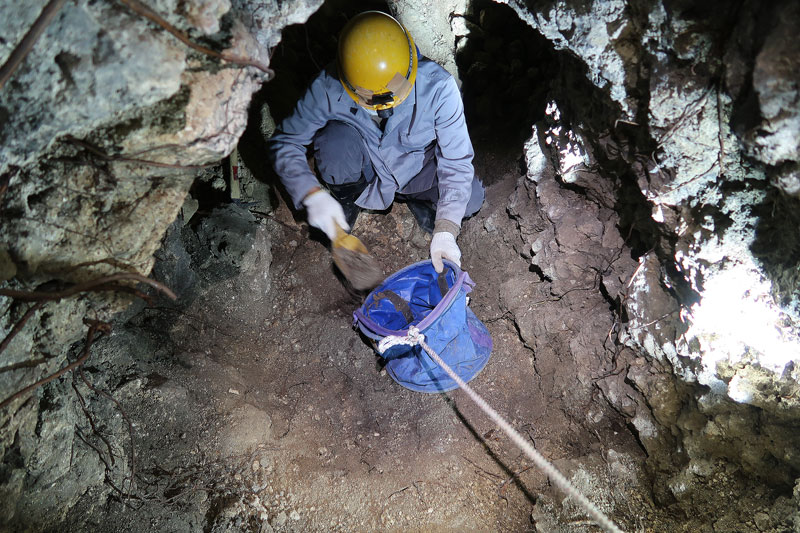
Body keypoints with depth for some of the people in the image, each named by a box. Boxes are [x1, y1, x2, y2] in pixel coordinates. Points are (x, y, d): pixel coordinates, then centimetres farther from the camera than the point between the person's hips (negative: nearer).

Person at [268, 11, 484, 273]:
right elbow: (284, 143, -19)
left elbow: (457, 162, -25)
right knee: (337, 139, -33)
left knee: (471, 198, -23)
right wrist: (313, 195, -36)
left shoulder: (438, 86, -28)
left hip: (414, 171, 1)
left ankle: (419, 201, 9)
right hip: (362, 173, 0)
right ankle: (345, 204, -2)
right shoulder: (328, 88, -28)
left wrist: (445, 231, -34)